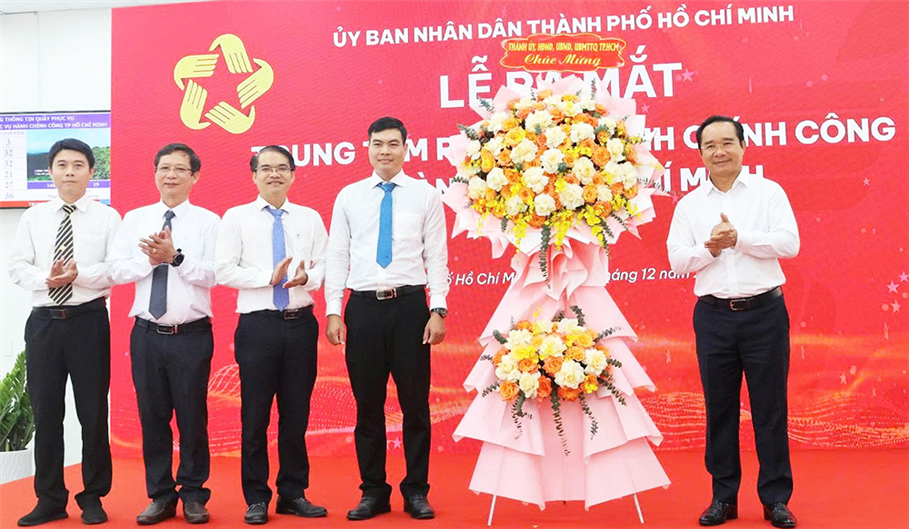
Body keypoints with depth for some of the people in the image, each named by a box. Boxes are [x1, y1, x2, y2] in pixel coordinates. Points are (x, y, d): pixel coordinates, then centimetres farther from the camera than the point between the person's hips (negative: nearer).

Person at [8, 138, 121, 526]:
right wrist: (46, 279, -14)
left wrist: (79, 274, -19)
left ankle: (93, 497, 16)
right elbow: (17, 266, 4)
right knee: (45, 412, 7)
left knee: (93, 411, 3)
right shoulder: (33, 218, 10)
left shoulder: (106, 217, 2)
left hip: (89, 320, -2)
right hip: (44, 320, 3)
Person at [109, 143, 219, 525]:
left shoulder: (207, 221, 1)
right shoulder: (134, 219, 10)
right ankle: (161, 496, 22)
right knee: (152, 417, 9)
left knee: (193, 417, 4)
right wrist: (150, 259, -12)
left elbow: (211, 275, -9)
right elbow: (116, 270, 3)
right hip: (147, 333, 3)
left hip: (192, 335, -3)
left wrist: (175, 256, -21)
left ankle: (194, 496, 19)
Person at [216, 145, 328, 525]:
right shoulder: (236, 218, 4)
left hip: (301, 323, 2)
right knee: (255, 416, 3)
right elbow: (224, 272, -4)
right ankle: (256, 499, 16)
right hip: (258, 325, -2)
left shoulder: (310, 218, 11)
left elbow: (325, 266, 4)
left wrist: (307, 276, -17)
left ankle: (293, 494, 21)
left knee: (296, 414, 9)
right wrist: (270, 276, -14)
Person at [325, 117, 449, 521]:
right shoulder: (349, 197, 8)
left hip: (410, 306, -1)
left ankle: (417, 492, 18)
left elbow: (437, 257, 2)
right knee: (367, 406, 8)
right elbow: (337, 257, 7)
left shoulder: (426, 196, 4)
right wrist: (333, 311, 0)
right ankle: (373, 492, 20)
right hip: (363, 306, 1)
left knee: (415, 404, 5)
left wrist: (438, 311, -7)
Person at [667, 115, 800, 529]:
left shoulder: (768, 192, 4)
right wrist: (710, 248, -14)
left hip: (764, 312, -2)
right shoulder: (689, 205, 10)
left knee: (770, 408, 3)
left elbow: (789, 243, -7)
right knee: (719, 408, 7)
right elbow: (677, 261, 3)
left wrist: (739, 238, -15)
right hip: (714, 314, 2)